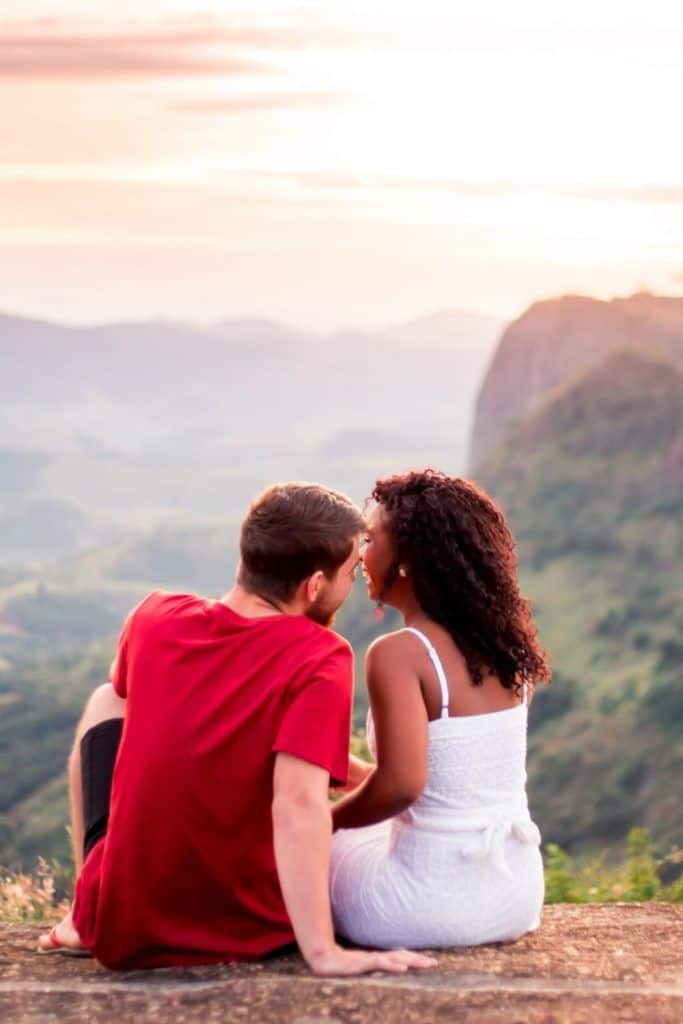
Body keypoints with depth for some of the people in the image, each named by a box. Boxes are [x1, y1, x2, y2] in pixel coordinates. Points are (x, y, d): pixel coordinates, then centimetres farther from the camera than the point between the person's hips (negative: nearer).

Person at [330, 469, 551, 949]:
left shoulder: (399, 654, -17)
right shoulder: (509, 648, 4)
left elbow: (400, 785, -26)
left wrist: (331, 818, -7)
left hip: (436, 909, -6)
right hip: (519, 897, 6)